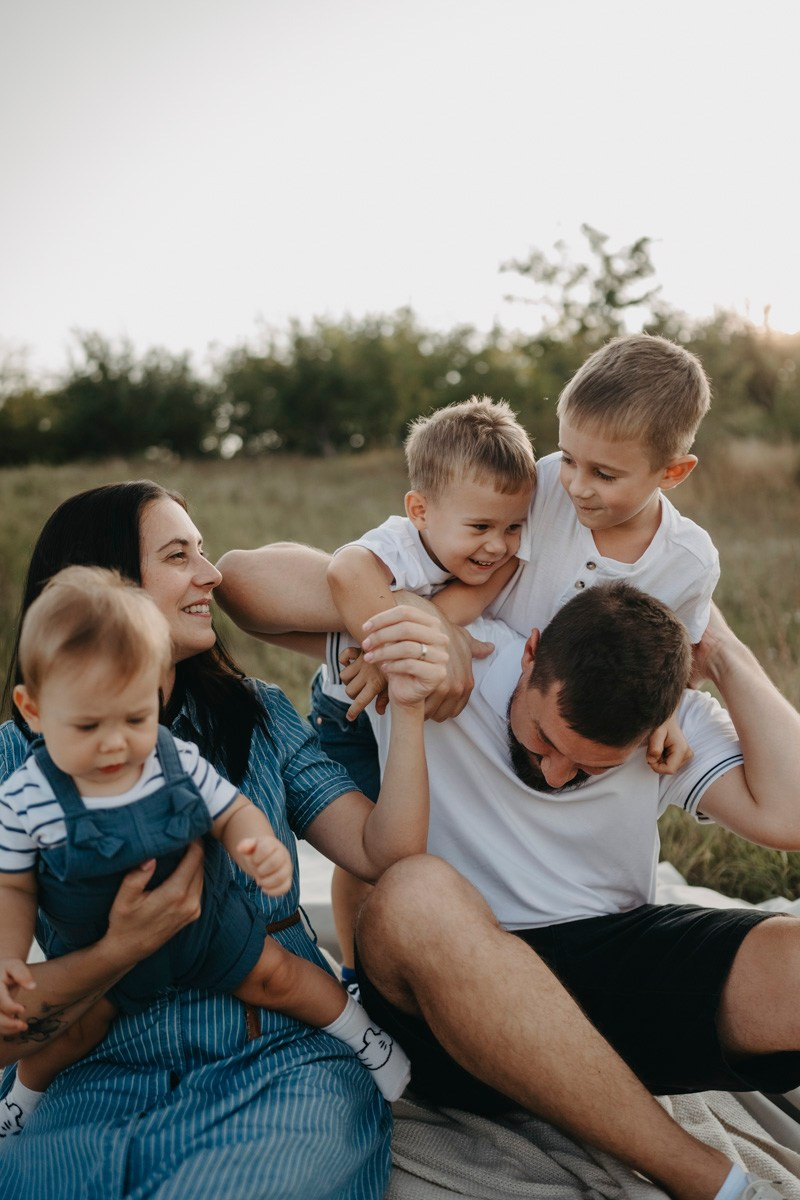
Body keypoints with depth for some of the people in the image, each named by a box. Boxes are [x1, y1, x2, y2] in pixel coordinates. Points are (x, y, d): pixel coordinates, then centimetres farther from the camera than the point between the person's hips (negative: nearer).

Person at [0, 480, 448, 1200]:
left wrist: (408, 711, -11)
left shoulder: (258, 717, 10)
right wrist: (123, 949, -20)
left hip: (281, 1061, 1)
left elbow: (384, 856, 0)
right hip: (96, 1082, 0)